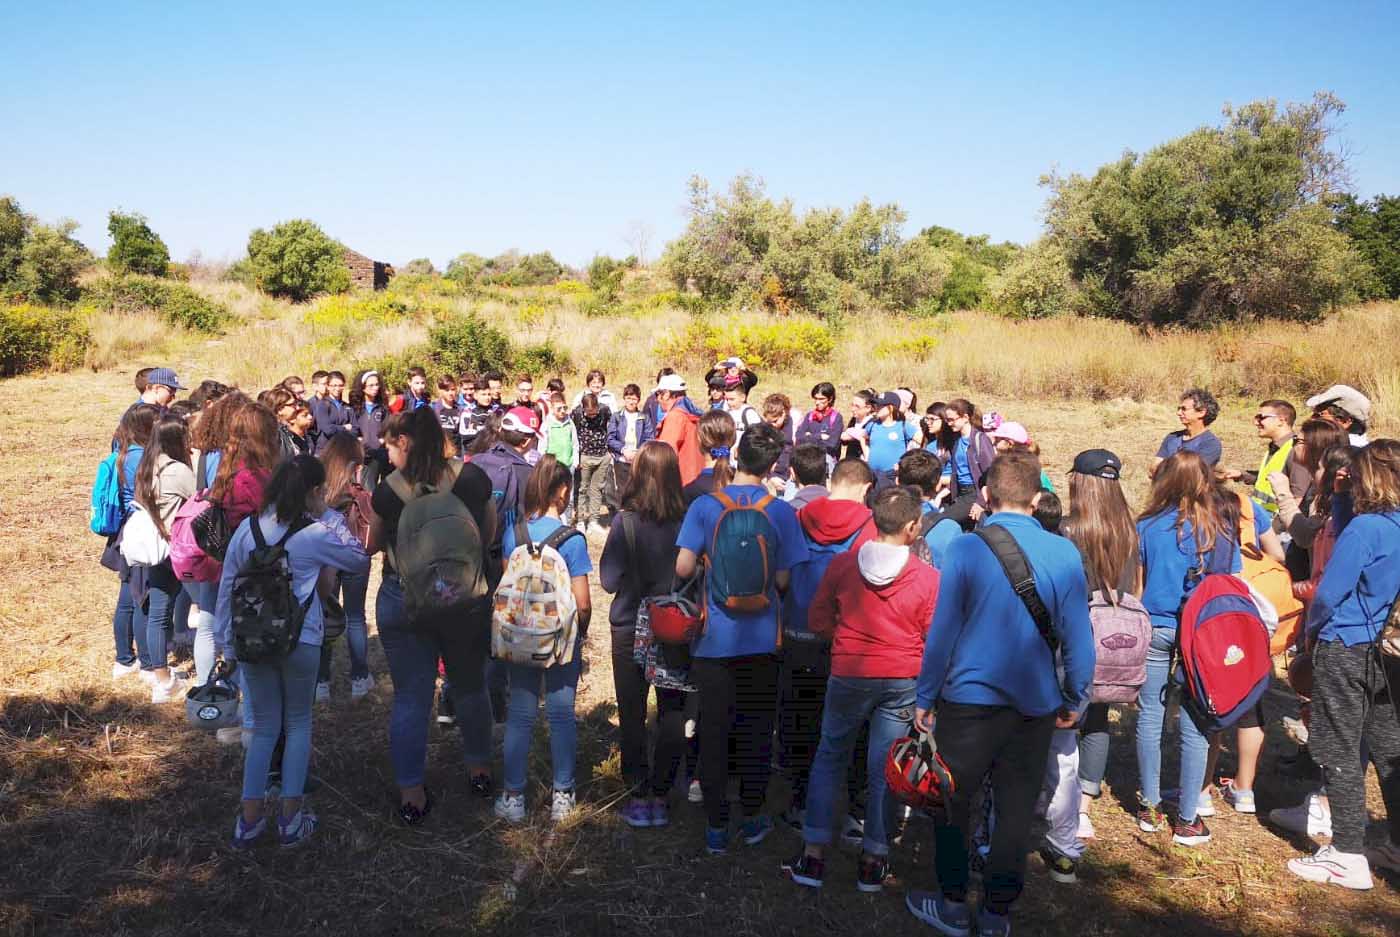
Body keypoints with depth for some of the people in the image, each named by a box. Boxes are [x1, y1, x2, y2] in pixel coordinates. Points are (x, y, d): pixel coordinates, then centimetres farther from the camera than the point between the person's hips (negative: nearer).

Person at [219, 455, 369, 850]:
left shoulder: (248, 528, 2)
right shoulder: (317, 534, -9)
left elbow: (227, 584, 6)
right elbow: (361, 561, 4)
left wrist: (225, 635, 15)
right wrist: (331, 518, 8)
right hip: (299, 641, -3)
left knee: (264, 727, 16)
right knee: (298, 723, 14)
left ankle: (250, 819, 13)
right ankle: (291, 818, 13)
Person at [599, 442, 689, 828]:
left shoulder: (625, 522, -16)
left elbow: (608, 580, -12)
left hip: (630, 628, -1)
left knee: (632, 714, 12)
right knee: (672, 713, 13)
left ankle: (639, 796, 17)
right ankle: (660, 796, 17)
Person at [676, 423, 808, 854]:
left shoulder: (704, 505, -8)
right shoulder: (781, 512, -7)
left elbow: (683, 567, -12)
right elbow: (783, 579, -6)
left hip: (714, 638, 0)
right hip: (761, 637, 1)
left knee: (713, 731, 8)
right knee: (755, 730, 14)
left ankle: (716, 827, 14)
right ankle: (752, 819, 24)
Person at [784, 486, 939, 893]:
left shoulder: (842, 564, -6)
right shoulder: (928, 577, -11)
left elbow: (817, 620, 3)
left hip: (848, 675, 1)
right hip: (902, 680, 0)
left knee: (829, 759, 15)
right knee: (884, 769, 9)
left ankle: (813, 856, 16)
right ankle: (874, 862, 19)